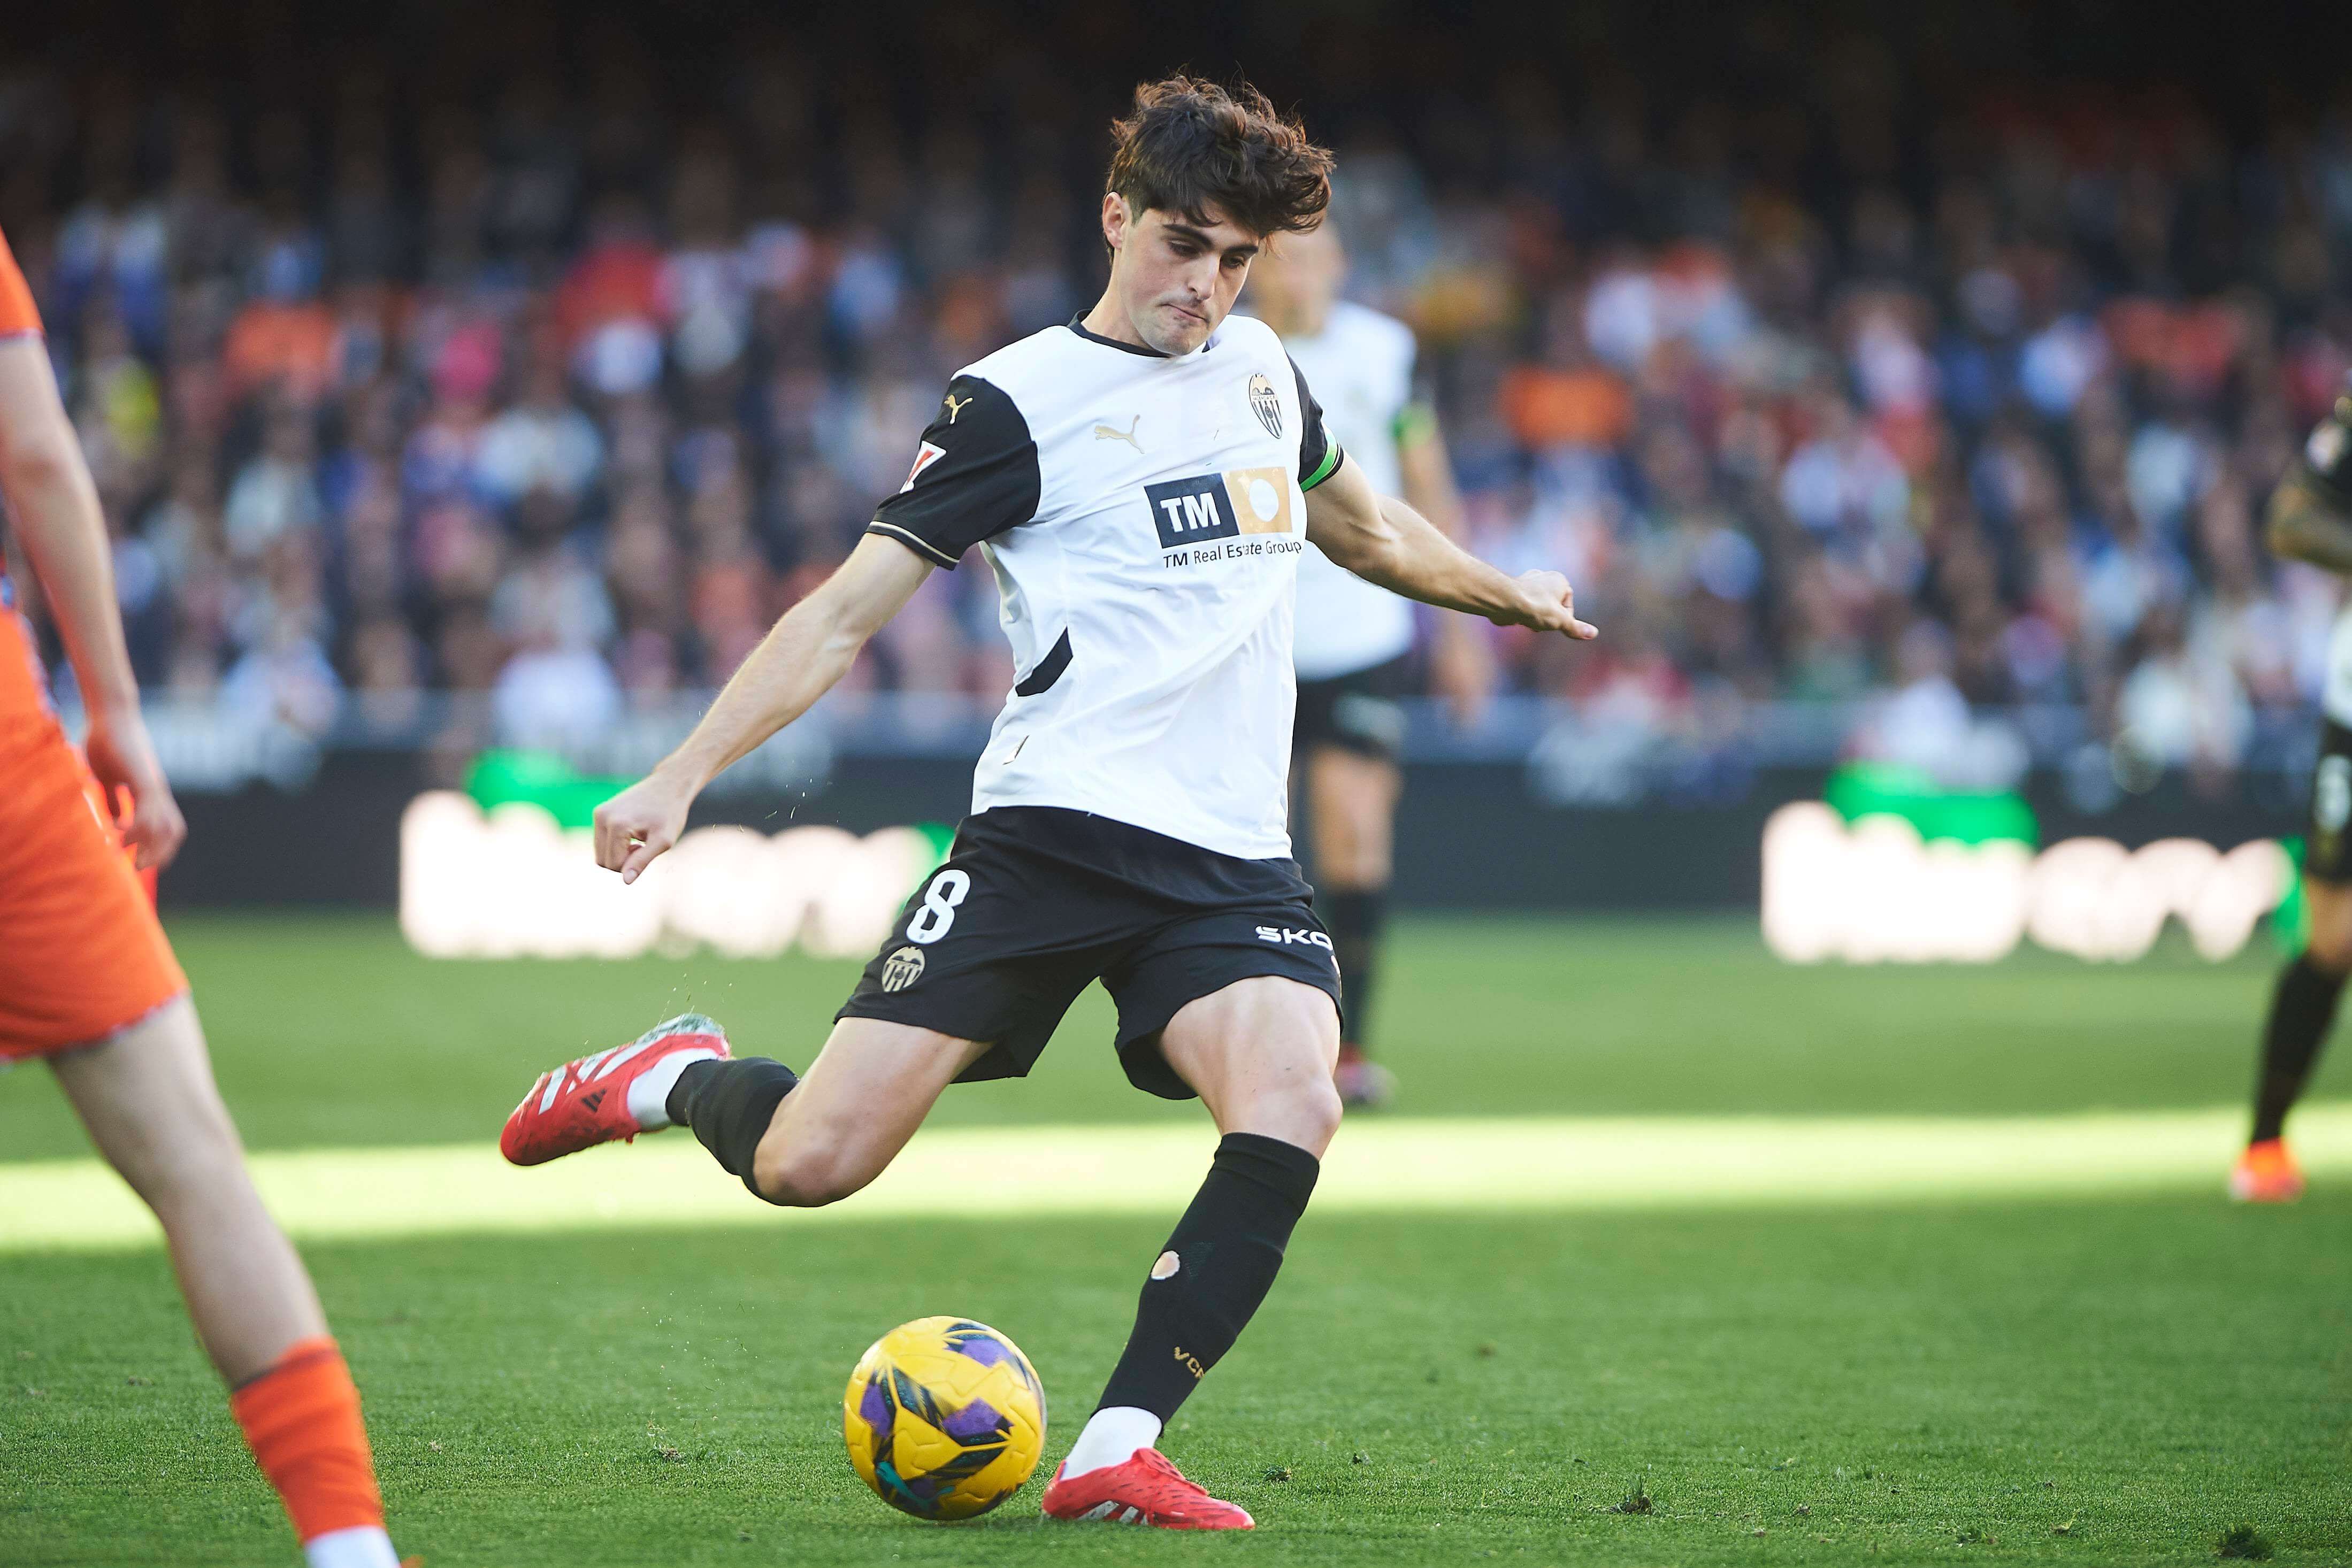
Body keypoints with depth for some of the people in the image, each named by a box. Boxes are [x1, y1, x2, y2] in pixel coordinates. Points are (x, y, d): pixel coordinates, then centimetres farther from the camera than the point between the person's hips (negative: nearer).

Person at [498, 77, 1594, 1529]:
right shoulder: (1021, 401, -2)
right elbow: (849, 610, -4)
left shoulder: (1261, 366, 16)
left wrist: (1511, 595, 50)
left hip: (1232, 862, 4)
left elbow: (1359, 520, 38)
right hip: (1053, 827, -4)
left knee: (1291, 1111, -26)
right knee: (808, 1165, -12)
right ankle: (677, 1078, 24)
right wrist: (682, 776, -13)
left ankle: (1115, 1456, -21)